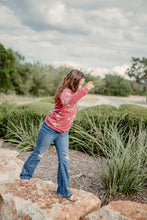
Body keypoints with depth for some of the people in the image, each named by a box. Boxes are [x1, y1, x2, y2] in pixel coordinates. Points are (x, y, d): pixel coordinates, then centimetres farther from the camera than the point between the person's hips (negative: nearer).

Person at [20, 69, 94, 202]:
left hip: (63, 133, 7)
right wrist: (85, 90, -62)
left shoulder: (74, 92, 1)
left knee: (64, 160, 4)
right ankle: (25, 176, 38)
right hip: (50, 129, -7)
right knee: (38, 154, 12)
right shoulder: (65, 92, -26)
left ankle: (64, 191, 15)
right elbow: (68, 101, -53)